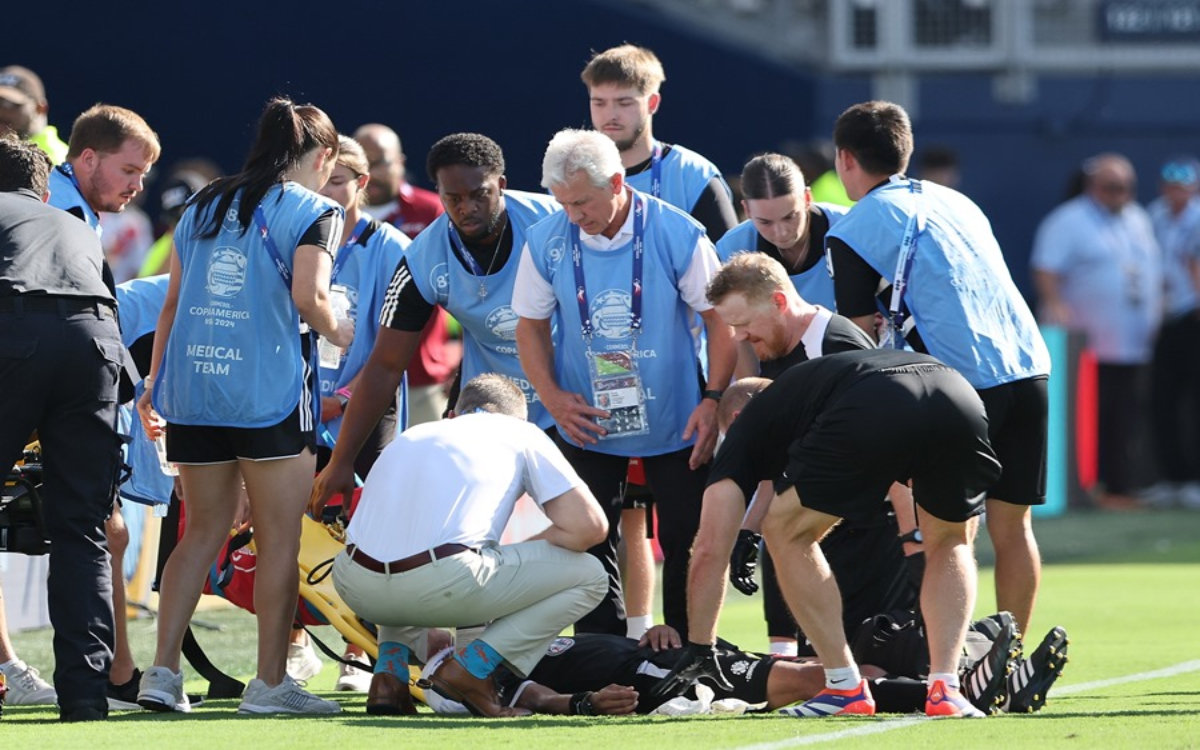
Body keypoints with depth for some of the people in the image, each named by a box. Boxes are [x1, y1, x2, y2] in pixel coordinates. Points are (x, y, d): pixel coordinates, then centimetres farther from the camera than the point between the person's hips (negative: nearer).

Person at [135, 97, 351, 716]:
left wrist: (154, 383, 22)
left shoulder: (203, 206, 16)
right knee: (279, 537, 2)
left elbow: (173, 302, 17)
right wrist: (337, 331, 4)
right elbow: (307, 297, -16)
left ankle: (162, 671, 5)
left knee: (204, 532, 13)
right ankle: (269, 682, 1)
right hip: (269, 391, -6)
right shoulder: (312, 211, -2)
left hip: (190, 387, 6)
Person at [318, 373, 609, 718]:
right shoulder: (522, 434, 20)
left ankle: (389, 672, 19)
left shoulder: (411, 435, 34)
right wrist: (522, 553, 27)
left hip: (356, 588, 6)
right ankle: (472, 667, 1)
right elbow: (589, 527, 9)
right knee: (588, 576, 14)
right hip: (443, 586, -6)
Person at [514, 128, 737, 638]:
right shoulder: (547, 242, -8)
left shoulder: (678, 236, -14)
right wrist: (552, 398, -8)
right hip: (585, 422, 2)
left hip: (675, 421, -2)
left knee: (687, 537, 2)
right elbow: (531, 326, 4)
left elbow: (719, 318, -6)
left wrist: (713, 399, -13)